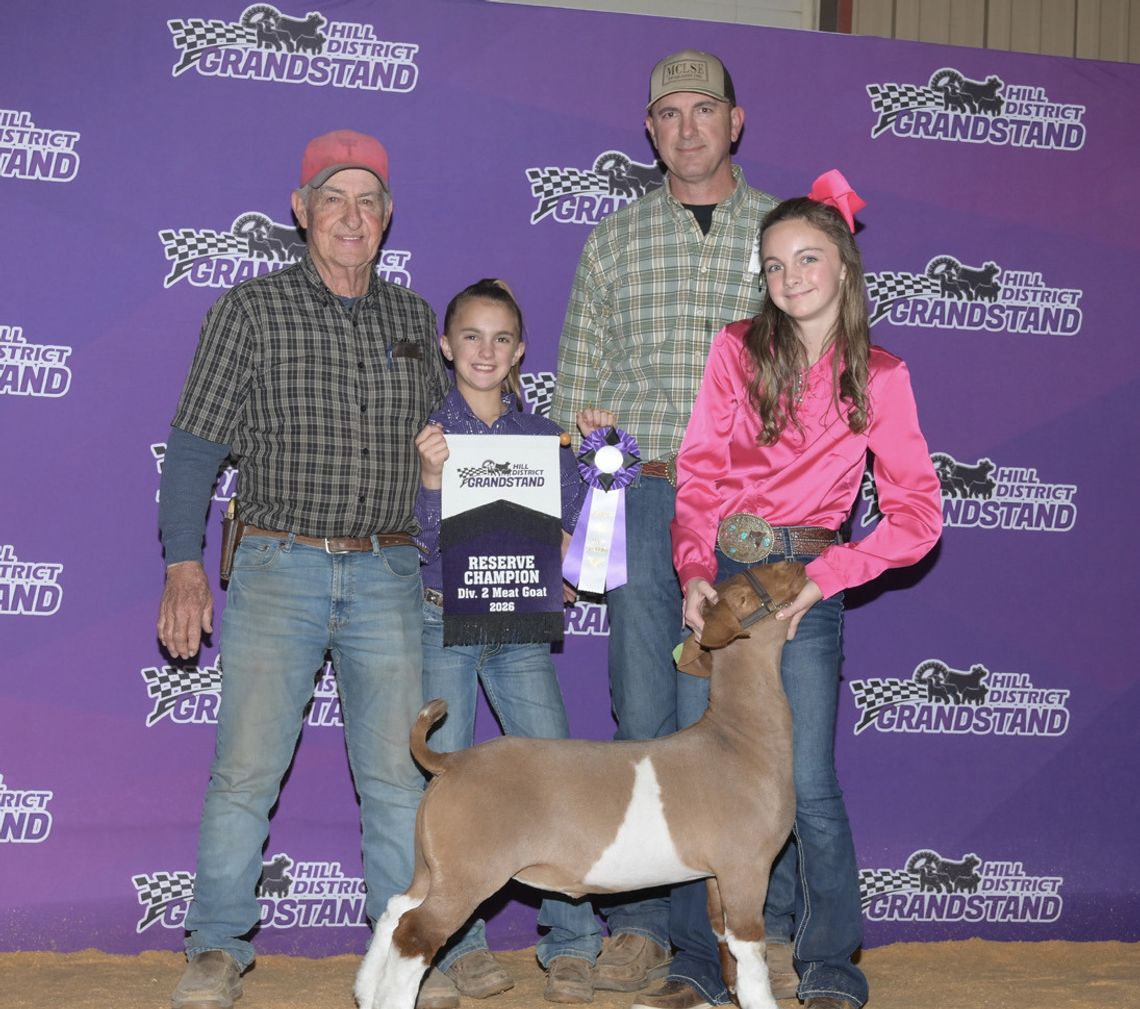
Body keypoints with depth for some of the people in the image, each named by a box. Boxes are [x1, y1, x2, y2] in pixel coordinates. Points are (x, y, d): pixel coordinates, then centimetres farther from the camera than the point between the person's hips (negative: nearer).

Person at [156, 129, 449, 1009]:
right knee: (246, 768, -5)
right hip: (280, 570, -3)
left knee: (399, 774, 3)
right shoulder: (251, 310, 2)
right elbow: (197, 443, -1)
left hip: (389, 574, 3)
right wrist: (184, 561, -9)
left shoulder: (414, 320, 12)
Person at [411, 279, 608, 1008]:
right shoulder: (425, 432, 0)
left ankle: (572, 945, 7)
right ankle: (459, 949, 10)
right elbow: (416, 540, -5)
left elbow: (576, 525, 8)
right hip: (443, 624, -2)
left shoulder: (543, 435, 8)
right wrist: (430, 477, -20)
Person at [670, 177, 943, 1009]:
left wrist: (819, 578, -11)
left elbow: (918, 516, -2)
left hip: (808, 585, -1)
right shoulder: (738, 351, 4)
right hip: (719, 572, 1)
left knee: (807, 784, -4)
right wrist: (695, 572, -14)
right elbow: (699, 474, 1)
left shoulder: (880, 377, 2)